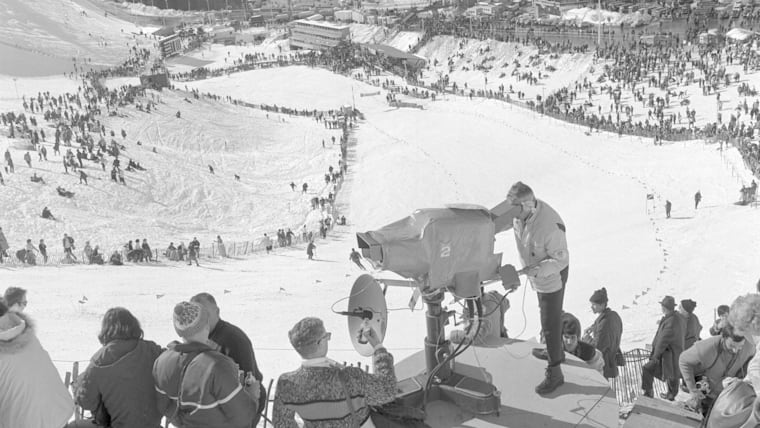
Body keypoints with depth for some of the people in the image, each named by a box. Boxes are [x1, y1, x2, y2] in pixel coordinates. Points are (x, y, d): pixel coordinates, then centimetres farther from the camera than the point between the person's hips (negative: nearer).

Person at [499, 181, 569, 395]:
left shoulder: (549, 226, -38)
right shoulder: (521, 211, -16)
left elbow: (561, 260, -28)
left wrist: (536, 270, -38)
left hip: (552, 276, -8)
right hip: (537, 272, 8)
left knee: (550, 323, 4)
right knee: (548, 313, 28)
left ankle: (554, 372, 22)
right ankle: (556, 351, 51)